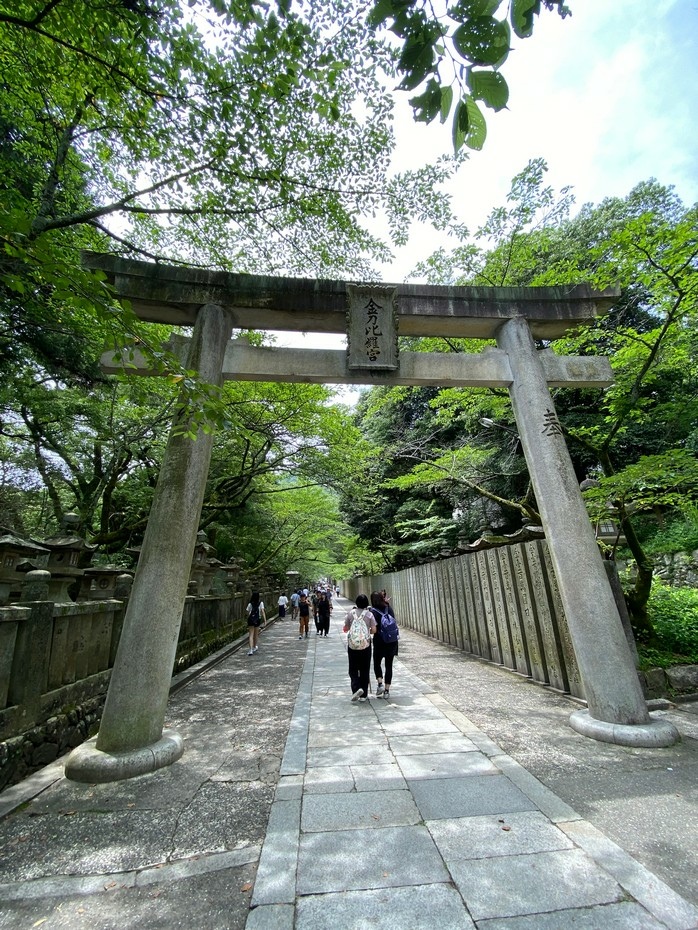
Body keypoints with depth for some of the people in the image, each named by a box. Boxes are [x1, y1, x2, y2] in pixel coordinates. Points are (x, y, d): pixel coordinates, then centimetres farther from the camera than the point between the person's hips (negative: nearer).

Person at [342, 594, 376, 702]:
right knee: (365, 669, 12)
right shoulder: (369, 614, -5)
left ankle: (356, 688, -10)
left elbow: (345, 629, 4)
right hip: (366, 645, 0)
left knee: (353, 669, 11)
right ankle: (363, 695, 17)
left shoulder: (350, 613, -3)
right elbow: (374, 630, -5)